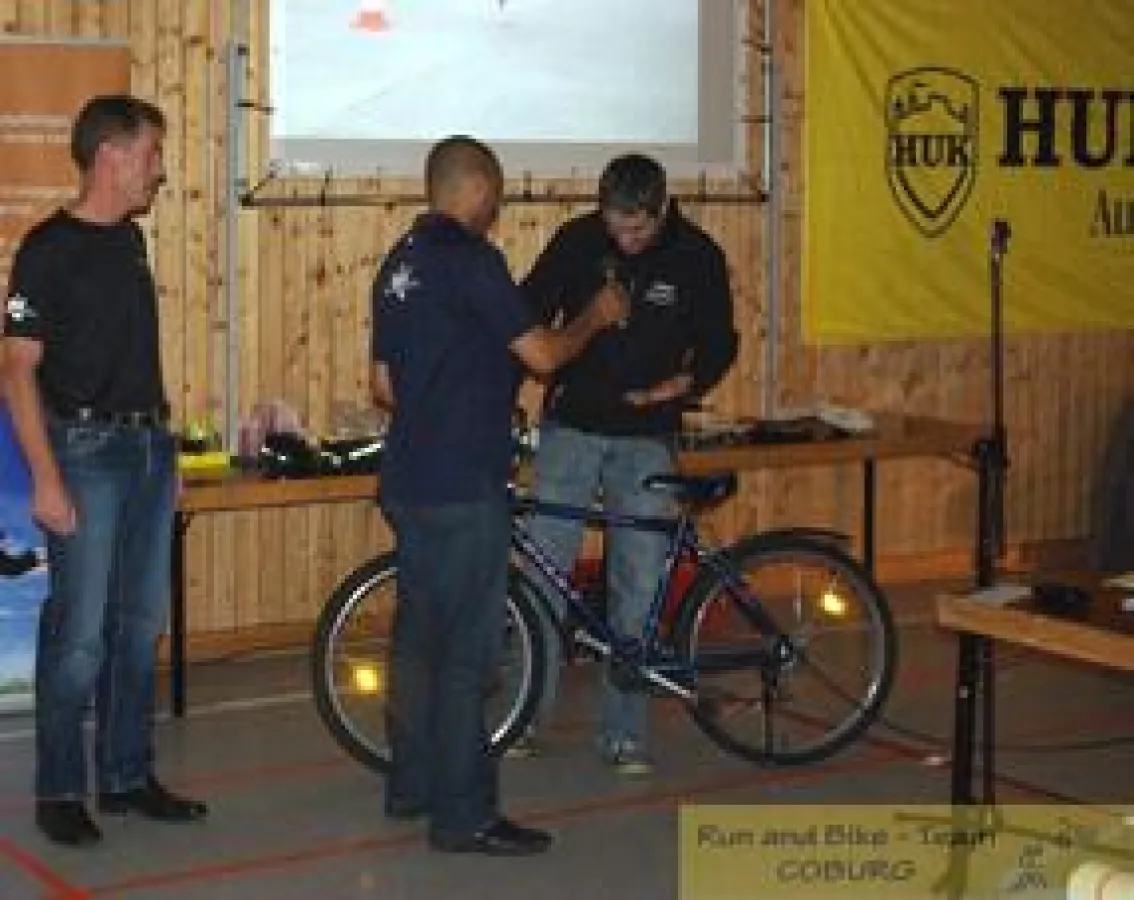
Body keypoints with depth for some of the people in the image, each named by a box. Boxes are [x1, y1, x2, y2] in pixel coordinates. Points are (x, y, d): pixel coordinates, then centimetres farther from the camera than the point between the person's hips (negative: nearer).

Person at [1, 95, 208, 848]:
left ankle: (129, 776, 21)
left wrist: (164, 442, 17)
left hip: (149, 446, 8)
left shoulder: (130, 240, 12)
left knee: (141, 623, 11)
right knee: (80, 632, -5)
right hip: (86, 452, -8)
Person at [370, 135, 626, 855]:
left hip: (410, 480, 10)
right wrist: (596, 316, 2)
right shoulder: (469, 257, -14)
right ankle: (464, 815, 0)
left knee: (419, 636, 17)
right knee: (466, 653, -5)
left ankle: (413, 785, 26)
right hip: (463, 487, -10)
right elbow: (542, 354, -15)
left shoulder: (402, 261, 14)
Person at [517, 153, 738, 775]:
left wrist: (682, 384, -18)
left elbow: (719, 344, 2)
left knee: (638, 585, 1)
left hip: (647, 438, 0)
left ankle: (624, 733, 11)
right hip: (571, 428, 0)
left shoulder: (696, 256, -6)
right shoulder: (576, 241, -6)